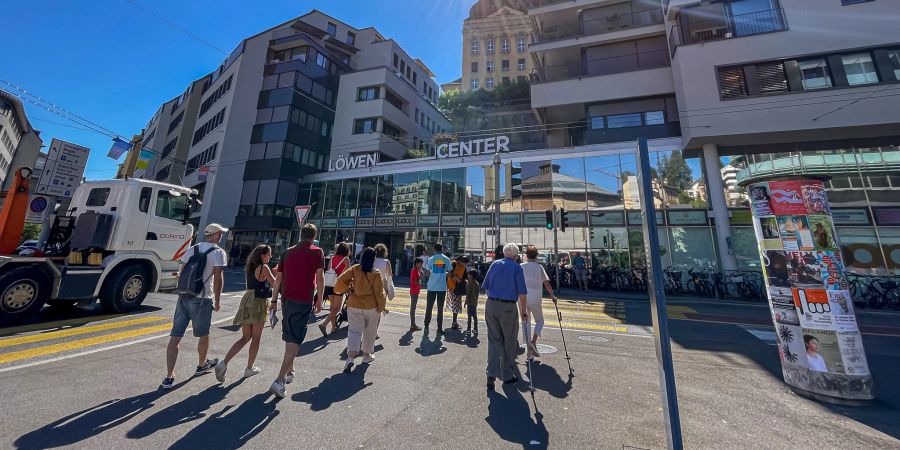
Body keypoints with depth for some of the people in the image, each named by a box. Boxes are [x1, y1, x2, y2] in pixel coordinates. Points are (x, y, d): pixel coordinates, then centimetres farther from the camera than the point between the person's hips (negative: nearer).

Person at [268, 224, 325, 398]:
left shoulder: (288, 251, 11)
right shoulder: (317, 252, -4)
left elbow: (278, 277, 12)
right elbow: (320, 277, -10)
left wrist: (274, 300, 17)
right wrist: (320, 299, -2)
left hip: (287, 299, 6)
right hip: (304, 301, -6)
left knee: (289, 336, 21)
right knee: (295, 340, -1)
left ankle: (289, 372, 35)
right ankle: (279, 381, -7)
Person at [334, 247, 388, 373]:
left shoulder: (355, 269, -6)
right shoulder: (375, 273, -13)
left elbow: (341, 280, -9)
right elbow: (379, 292, -11)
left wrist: (347, 289, 9)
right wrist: (382, 307, 0)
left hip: (354, 305, 1)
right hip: (371, 307, -1)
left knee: (354, 330, 8)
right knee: (370, 331, 17)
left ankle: (351, 356, -11)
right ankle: (367, 355, 31)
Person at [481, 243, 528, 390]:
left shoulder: (494, 264, 7)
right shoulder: (516, 267, -4)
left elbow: (485, 286, 9)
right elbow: (522, 292, -7)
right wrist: (523, 311, 1)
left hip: (491, 305, 3)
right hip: (508, 307, -3)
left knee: (493, 340, 13)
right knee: (509, 342, 13)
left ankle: (492, 374, 7)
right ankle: (507, 375, 26)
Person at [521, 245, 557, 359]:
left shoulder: (521, 266, 4)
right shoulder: (539, 267, 0)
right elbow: (546, 283, -7)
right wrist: (552, 296, 2)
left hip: (522, 297, 2)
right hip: (535, 298, -2)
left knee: (526, 322, 13)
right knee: (540, 321, 16)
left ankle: (529, 351, 16)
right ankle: (533, 342, -8)